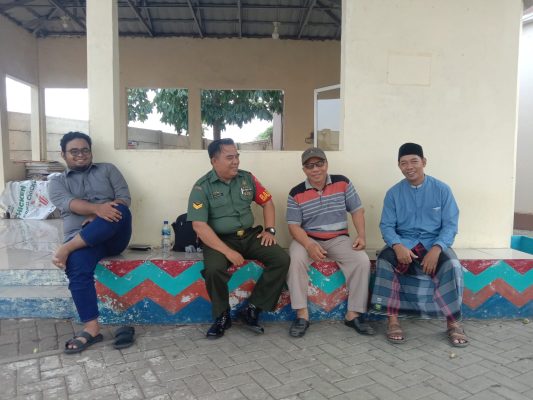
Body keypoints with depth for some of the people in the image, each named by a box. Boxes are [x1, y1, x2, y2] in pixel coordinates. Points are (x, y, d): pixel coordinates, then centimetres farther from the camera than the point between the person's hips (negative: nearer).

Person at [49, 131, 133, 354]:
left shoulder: (107, 170, 18)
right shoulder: (57, 182, 17)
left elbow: (124, 198, 4)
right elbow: (68, 203, -6)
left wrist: (99, 217, -14)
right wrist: (97, 208, -28)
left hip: (114, 236, 0)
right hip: (81, 237, 0)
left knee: (119, 212, -34)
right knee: (77, 268, -32)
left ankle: (66, 249, -32)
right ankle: (91, 328, -25)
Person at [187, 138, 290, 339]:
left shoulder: (247, 178, 4)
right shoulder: (202, 187, -9)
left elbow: (267, 202, 16)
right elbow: (199, 226, -17)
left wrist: (270, 230, 0)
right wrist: (228, 251, -25)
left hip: (250, 235, 4)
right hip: (219, 240, -4)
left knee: (281, 259, -17)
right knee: (214, 269, -34)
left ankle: (252, 310, -5)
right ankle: (222, 316, -4)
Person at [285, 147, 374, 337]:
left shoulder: (342, 183, 0)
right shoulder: (296, 193, -4)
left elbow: (357, 210, 3)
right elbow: (294, 226, -8)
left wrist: (361, 236, -13)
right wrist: (309, 245, -26)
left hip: (338, 239, 1)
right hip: (307, 239, -1)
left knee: (363, 261, -23)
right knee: (295, 259, -32)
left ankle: (353, 314, -10)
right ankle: (302, 315, -22)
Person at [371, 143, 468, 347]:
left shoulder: (442, 189, 0)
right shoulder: (393, 193, 3)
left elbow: (450, 225, -3)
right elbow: (386, 226, -2)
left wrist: (436, 248, -23)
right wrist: (397, 245, -24)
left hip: (434, 243, 0)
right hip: (404, 243, 1)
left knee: (452, 265, -32)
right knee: (384, 261, -30)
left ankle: (453, 323, -14)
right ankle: (393, 320, -21)